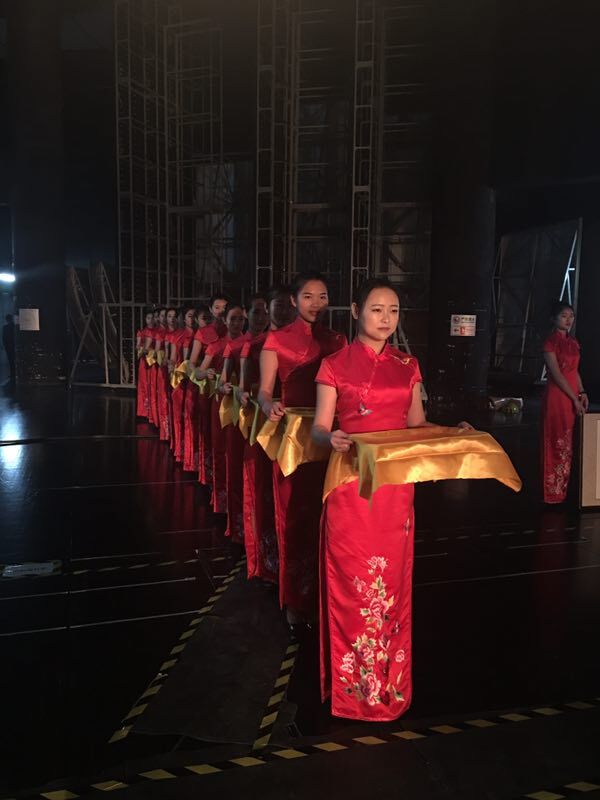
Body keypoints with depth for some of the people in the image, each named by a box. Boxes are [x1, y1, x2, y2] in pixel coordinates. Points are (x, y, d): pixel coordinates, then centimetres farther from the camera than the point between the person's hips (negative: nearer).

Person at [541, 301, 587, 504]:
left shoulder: (573, 342, 14)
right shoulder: (550, 342, -9)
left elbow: (574, 370, 17)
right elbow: (557, 375, -14)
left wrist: (582, 393, 4)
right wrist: (575, 398, -16)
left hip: (573, 397, 7)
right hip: (557, 396, -7)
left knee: (568, 445, 10)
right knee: (558, 445, -2)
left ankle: (565, 489, 19)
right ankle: (554, 492, 7)